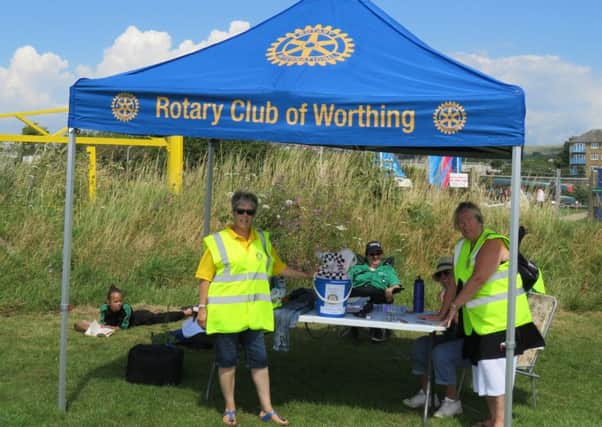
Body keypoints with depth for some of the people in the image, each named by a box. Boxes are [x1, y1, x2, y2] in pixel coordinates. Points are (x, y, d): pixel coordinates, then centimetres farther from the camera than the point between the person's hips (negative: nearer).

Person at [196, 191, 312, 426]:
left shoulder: (263, 240, 9)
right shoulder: (217, 241, -5)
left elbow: (279, 268, 18)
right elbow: (205, 277, -4)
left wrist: (308, 276, 17)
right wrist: (202, 307, -9)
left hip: (253, 313, 4)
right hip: (226, 313, -3)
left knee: (259, 360, 7)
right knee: (227, 361, 6)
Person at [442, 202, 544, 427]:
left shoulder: (493, 243, -17)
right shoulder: (462, 247, 10)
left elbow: (478, 279, -24)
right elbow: (455, 281, 12)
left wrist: (455, 306, -18)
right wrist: (444, 313, 8)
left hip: (501, 320, -8)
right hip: (479, 321, 9)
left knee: (495, 370, -6)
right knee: (484, 368, 14)